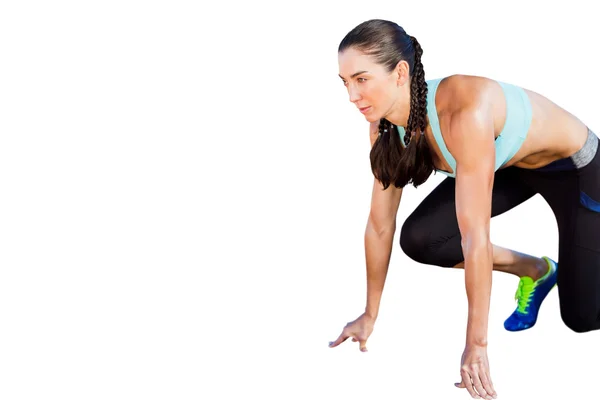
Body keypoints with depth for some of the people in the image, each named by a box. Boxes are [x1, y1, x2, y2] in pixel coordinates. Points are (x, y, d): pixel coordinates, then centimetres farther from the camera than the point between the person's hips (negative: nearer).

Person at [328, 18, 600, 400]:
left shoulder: (466, 111, -41)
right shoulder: (386, 126, -18)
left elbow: (475, 237, -39)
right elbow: (380, 226, -8)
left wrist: (477, 342, -33)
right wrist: (370, 315, -1)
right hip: (511, 164, 6)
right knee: (419, 239, -10)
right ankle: (536, 272, 13)